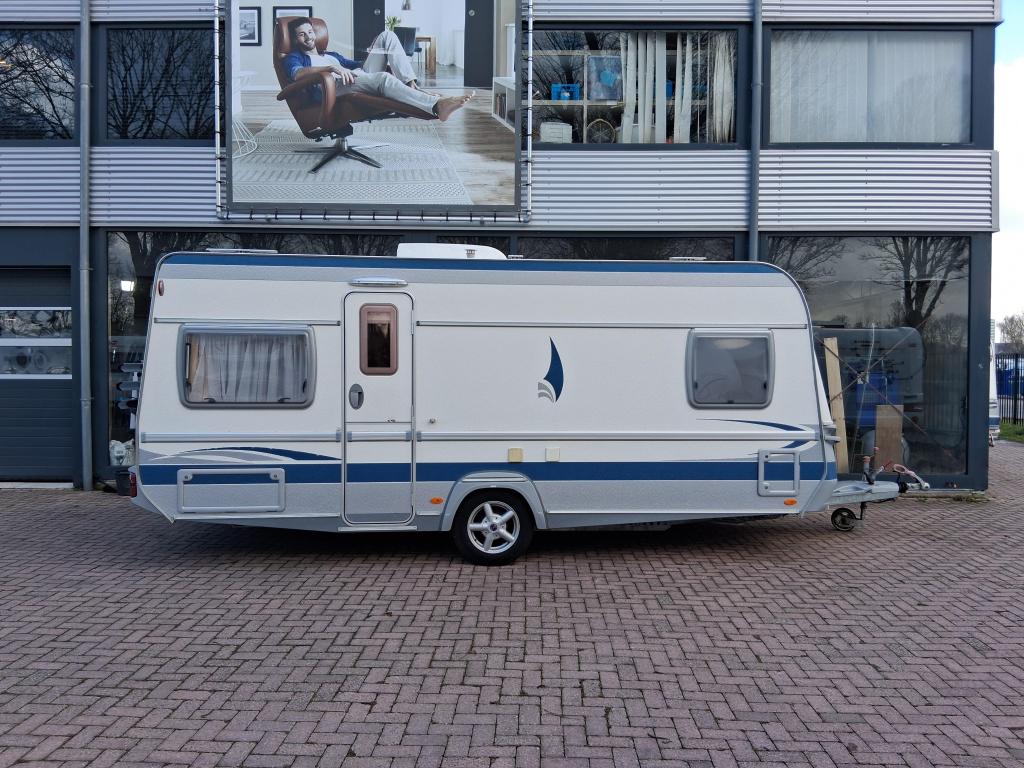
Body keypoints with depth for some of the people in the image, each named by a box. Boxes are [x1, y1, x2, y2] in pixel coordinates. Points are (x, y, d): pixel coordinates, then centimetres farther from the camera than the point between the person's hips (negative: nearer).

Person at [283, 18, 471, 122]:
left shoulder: (331, 55, 38)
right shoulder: (294, 58, 15)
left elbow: (355, 65, 35)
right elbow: (297, 74, -9)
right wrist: (331, 67, -26)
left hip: (361, 78, 7)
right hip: (337, 88, -7)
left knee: (387, 36, -1)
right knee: (383, 78, -37)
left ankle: (411, 85, -21)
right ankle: (437, 105, -52)